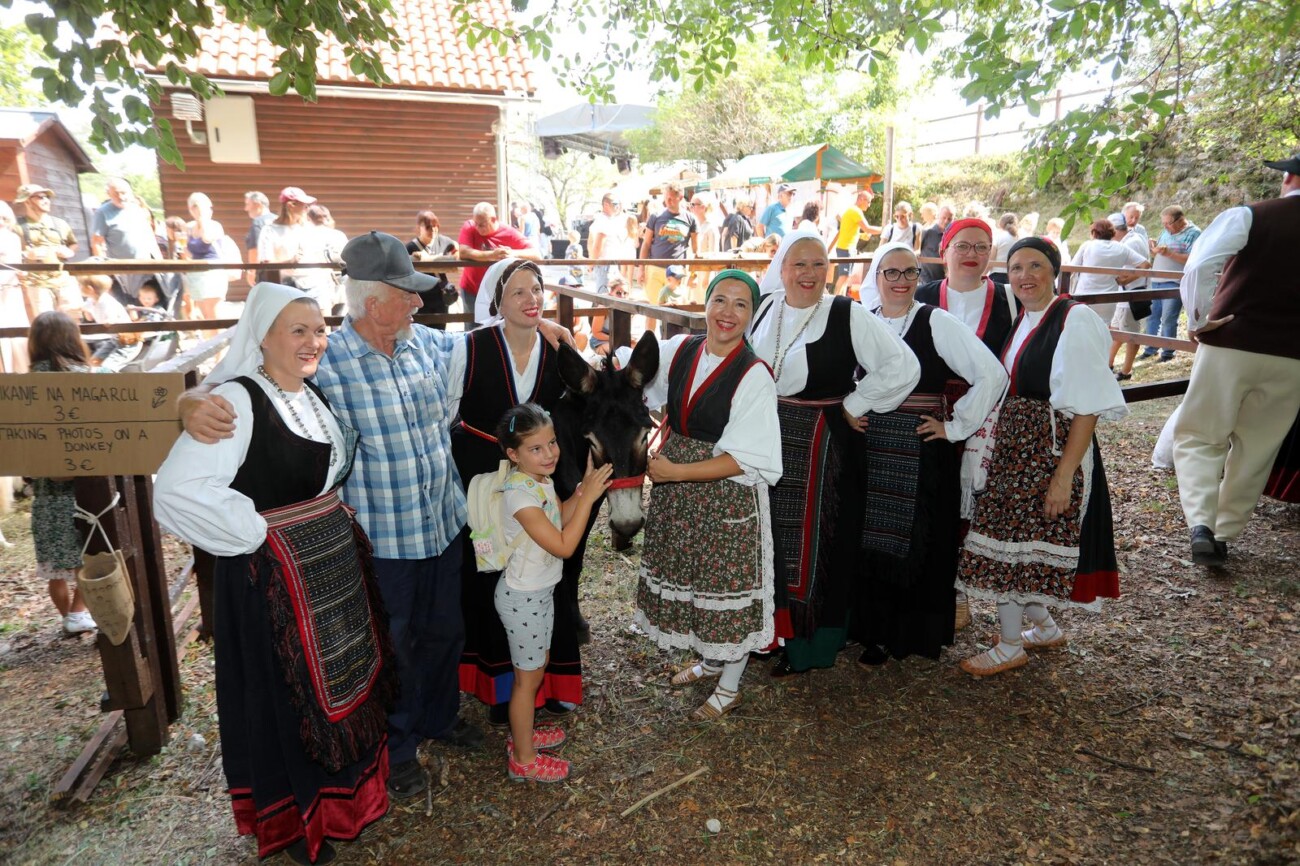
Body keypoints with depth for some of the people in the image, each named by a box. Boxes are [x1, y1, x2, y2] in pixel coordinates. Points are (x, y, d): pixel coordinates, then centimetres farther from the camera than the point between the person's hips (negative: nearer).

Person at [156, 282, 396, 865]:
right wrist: (258, 533, -20)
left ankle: (344, 785, 43)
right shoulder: (236, 401, -19)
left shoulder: (317, 395, 6)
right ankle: (292, 817, 33)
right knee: (286, 694, 9)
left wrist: (332, 520, 10)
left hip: (335, 561, 8)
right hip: (271, 575, -7)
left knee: (344, 678, 20)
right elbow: (176, 490, -29)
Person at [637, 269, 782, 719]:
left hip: (726, 497, -6)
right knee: (689, 576, 20)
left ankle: (729, 687, 32)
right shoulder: (680, 350, -2)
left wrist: (676, 471, -21)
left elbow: (744, 459, -20)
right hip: (675, 489, 6)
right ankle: (708, 660, 46)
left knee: (726, 585, 8)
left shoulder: (753, 376, -18)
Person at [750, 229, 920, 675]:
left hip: (820, 445, -5)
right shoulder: (762, 308, 4)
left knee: (809, 542, 3)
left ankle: (807, 643, 20)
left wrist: (854, 405, -10)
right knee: (766, 537, 13)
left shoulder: (849, 315, -11)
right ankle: (768, 629, 31)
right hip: (765, 441, 5)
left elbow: (903, 367, -15)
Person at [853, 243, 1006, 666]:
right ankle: (873, 627, 25)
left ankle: (911, 632, 19)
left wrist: (954, 427, -10)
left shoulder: (937, 322, -6)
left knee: (917, 543, 4)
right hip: (871, 449, 4)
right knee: (872, 542, 9)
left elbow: (992, 376, -11)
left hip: (921, 452, -3)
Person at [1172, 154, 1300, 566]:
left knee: (1198, 437, 8)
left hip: (1230, 345, -3)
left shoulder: (1248, 216, -4)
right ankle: (1223, 536, 22)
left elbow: (1199, 265, -18)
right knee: (1256, 450, 14)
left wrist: (1198, 321, -8)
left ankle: (1200, 525, -11)